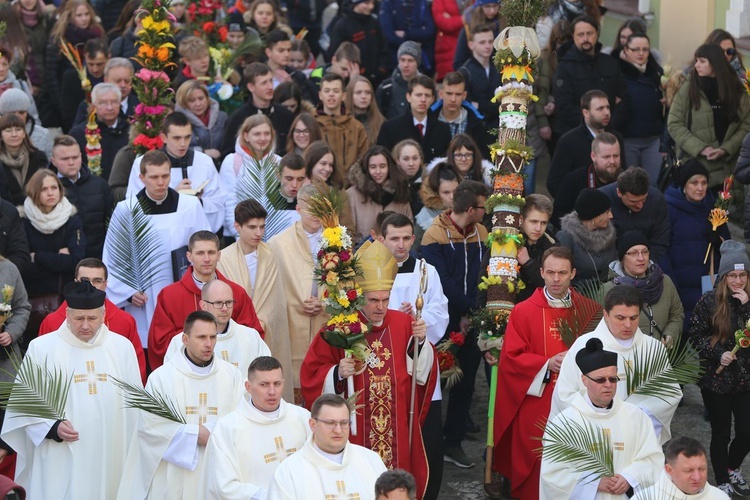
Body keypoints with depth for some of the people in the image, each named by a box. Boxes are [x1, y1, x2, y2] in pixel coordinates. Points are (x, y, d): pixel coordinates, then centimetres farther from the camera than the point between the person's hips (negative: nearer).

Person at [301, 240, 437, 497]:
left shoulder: (403, 324, 2)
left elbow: (422, 372, 2)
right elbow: (311, 375, -5)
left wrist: (420, 341, -14)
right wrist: (338, 374, -23)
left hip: (398, 431, 3)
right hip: (354, 431, -3)